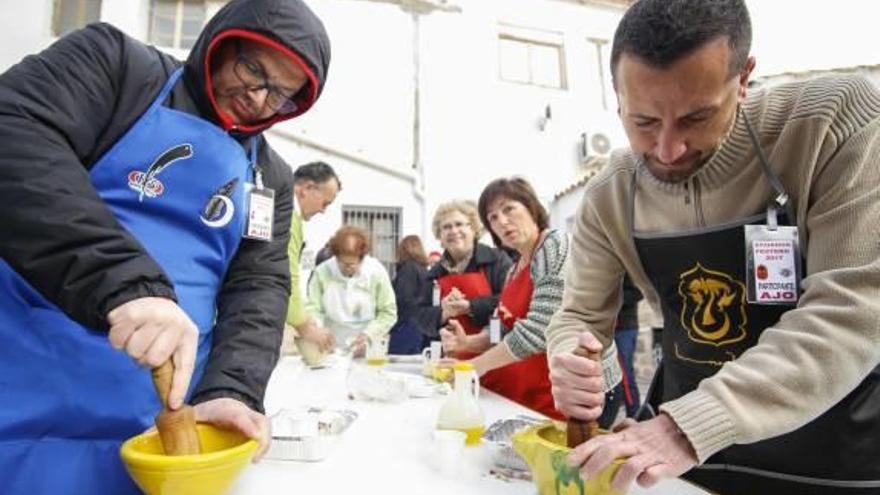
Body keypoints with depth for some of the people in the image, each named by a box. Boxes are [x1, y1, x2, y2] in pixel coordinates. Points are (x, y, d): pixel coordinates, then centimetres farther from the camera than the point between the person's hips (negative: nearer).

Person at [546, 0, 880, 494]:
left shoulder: (836, 120, -19)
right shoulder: (607, 199, -11)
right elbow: (581, 315, -3)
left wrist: (689, 425, -34)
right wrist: (569, 367, -26)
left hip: (838, 444, -2)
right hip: (684, 422, 3)